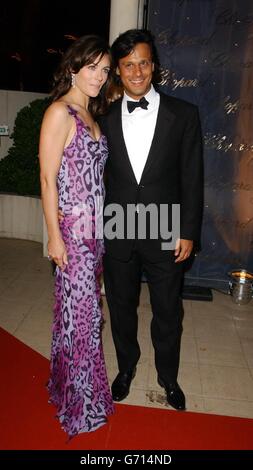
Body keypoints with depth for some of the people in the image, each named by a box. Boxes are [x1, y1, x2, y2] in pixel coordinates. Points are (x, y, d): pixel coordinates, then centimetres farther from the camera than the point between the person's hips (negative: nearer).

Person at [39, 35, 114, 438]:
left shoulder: (91, 115, 14)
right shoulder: (59, 113, -10)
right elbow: (48, 179, -13)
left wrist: (101, 225, 12)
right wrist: (54, 235, -14)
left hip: (96, 227, 8)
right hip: (73, 229, -8)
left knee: (86, 309, 16)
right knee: (81, 313, 2)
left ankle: (72, 384, 36)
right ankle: (81, 404, 23)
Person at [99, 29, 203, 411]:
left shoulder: (183, 114, -3)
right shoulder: (105, 118, 3)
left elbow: (192, 178, -3)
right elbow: (98, 176, 5)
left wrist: (188, 232, -5)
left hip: (166, 235, -1)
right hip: (117, 233, 2)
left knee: (168, 313, 13)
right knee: (121, 307, 17)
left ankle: (168, 377, 39)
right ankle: (126, 367, 43)